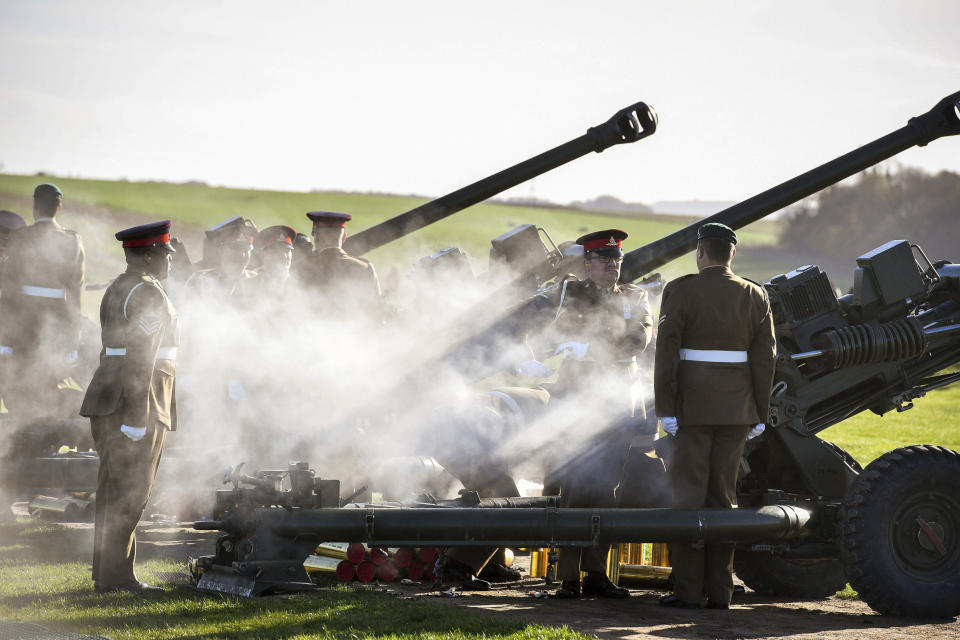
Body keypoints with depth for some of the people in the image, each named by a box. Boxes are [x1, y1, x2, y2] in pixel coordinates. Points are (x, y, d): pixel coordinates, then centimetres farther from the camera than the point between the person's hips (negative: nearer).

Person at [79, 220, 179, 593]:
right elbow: (138, 358, -20)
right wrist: (137, 415, -22)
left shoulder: (117, 289, 16)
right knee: (129, 493, -7)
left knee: (113, 491, 13)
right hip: (138, 403, -10)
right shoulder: (149, 294, -14)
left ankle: (105, 573, 17)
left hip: (109, 399, 10)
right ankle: (117, 575, -7)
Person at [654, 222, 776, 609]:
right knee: (723, 496, 9)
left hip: (692, 407, -4)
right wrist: (759, 414, 8)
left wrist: (665, 409, -9)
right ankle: (719, 591, 9)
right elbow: (764, 359, 4)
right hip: (736, 410, 4)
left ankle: (687, 590, -2)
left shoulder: (681, 291, -6)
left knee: (688, 494, 0)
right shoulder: (755, 297, 5)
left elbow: (666, 353, -11)